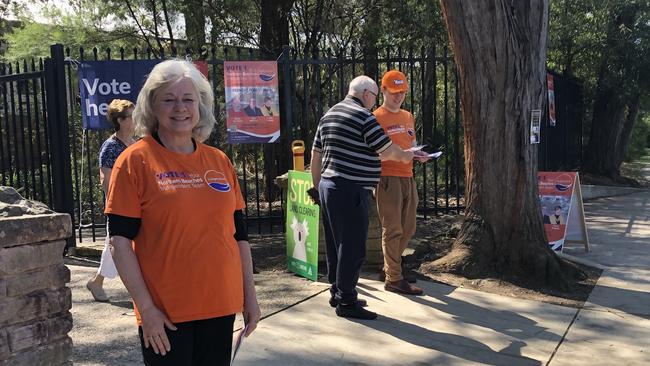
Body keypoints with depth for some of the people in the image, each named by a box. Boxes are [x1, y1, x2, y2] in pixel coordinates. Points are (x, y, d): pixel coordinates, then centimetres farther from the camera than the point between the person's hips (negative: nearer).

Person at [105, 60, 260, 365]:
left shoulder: (219, 161, 7)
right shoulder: (136, 160, -6)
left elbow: (239, 234, 11)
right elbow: (120, 241, -8)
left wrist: (250, 295, 9)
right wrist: (146, 307, -12)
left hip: (221, 306, 4)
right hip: (164, 314, -4)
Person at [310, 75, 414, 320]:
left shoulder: (330, 115, 16)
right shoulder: (364, 117, -11)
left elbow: (316, 155, 19)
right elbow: (386, 151, -8)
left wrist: (318, 186, 25)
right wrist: (405, 156, 12)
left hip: (328, 186, 10)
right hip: (350, 190, -10)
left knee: (335, 244, 17)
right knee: (352, 248, -3)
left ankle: (337, 291, 27)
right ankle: (346, 302, 3)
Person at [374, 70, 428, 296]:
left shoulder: (408, 117, 18)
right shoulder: (377, 117, -5)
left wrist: (419, 154, 6)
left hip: (408, 177, 8)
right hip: (388, 178, -8)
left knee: (408, 229, 13)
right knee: (393, 230, -4)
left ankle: (389, 268, 29)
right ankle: (394, 279, 4)